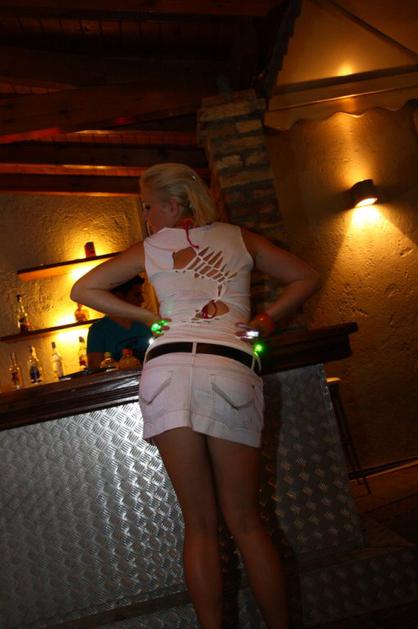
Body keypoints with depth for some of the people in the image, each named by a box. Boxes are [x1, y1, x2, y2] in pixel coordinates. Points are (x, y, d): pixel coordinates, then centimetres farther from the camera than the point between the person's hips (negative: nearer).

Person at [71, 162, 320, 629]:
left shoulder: (149, 249, 14)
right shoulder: (239, 238, 17)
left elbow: (83, 289, 15)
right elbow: (306, 279, 17)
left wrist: (149, 317, 16)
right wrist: (266, 319, 13)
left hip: (167, 370, 0)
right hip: (231, 371, 1)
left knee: (199, 525, 7)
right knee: (244, 523, 9)